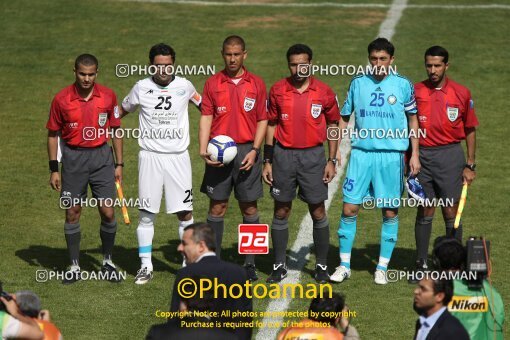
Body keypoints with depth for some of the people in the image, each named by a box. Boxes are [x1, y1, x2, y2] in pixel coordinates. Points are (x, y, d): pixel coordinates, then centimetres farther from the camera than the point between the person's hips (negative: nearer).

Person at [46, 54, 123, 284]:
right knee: (72, 213, 3)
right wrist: (54, 169, -1)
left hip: (101, 156, 1)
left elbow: (115, 131, 8)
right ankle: (74, 267, 14)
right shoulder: (61, 99, -6)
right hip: (73, 158, -1)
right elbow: (53, 134, 2)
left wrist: (119, 164, 6)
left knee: (107, 212, -3)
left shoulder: (108, 96, -2)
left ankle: (107, 262, 16)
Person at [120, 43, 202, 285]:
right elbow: (123, 110, 17)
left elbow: (204, 106, 20)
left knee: (185, 212, -2)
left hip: (178, 157, 0)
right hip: (150, 156, 0)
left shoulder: (184, 86, 2)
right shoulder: (142, 88, 1)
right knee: (146, 213, 1)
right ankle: (146, 266, 9)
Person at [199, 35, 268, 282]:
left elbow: (262, 120, 5)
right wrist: (203, 150, -11)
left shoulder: (256, 84, 4)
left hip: (247, 152, 0)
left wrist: (254, 150, -7)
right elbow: (206, 118, 2)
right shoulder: (212, 84, 5)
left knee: (249, 207, 3)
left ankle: (250, 263, 10)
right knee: (217, 206, 2)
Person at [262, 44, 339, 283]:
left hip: (313, 155, -1)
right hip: (283, 155, 1)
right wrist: (267, 161, 4)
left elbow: (333, 125, 7)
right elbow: (271, 126, 7)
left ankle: (322, 266, 13)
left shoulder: (324, 92, -2)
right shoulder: (277, 90, 1)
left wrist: (332, 160, 1)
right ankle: (279, 265, 14)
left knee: (318, 212, 2)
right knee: (281, 211, 5)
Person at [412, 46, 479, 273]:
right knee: (424, 211, 5)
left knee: (451, 212, -1)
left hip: (450, 155, -1)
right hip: (422, 156, 1)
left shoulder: (461, 93, 2)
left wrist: (470, 166, 5)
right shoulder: (415, 92, 3)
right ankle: (421, 264, 13)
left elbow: (470, 131, 8)